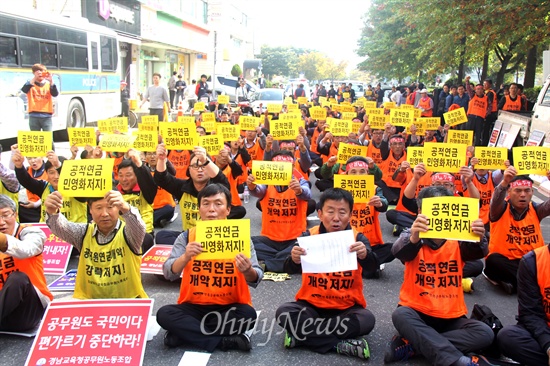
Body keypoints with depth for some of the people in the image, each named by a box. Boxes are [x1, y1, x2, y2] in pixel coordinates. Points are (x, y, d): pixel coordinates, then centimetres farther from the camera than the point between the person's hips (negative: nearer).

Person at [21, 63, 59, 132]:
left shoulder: (48, 84, 9)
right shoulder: (31, 84, 7)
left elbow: (55, 94, -8)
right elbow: (24, 90, -15)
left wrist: (51, 81, -22)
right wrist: (34, 79, -23)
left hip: (46, 116, 0)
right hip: (34, 116, 0)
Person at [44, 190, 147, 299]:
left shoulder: (126, 232, -6)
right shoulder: (84, 233, 6)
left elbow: (138, 228, -28)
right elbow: (61, 228, -11)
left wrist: (126, 208, -49)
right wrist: (52, 212, -33)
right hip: (87, 298, 3)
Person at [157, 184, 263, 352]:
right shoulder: (186, 237, -1)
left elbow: (255, 280, -11)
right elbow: (169, 274, -12)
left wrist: (248, 271, -34)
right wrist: (185, 257, -32)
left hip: (229, 307, 0)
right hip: (193, 306, 1)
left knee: (248, 314, -29)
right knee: (164, 314, -25)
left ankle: (186, 333, -13)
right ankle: (226, 340, -19)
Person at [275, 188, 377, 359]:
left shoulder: (357, 239, -7)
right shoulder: (309, 236, -8)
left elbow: (371, 266, -24)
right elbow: (291, 270, -19)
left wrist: (364, 255, -48)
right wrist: (294, 260, -44)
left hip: (347, 307, 0)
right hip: (312, 304, 0)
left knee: (367, 319, -29)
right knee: (284, 312, -24)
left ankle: (301, 335, -18)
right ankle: (340, 344, -21)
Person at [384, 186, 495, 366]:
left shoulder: (457, 242, 0)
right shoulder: (413, 237, -6)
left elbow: (477, 251, -21)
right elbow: (399, 251, -29)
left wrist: (478, 239, -45)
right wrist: (414, 238, -52)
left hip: (451, 317, 3)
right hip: (417, 313, -2)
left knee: (484, 333, -19)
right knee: (401, 315, -32)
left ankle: (413, 345, -21)